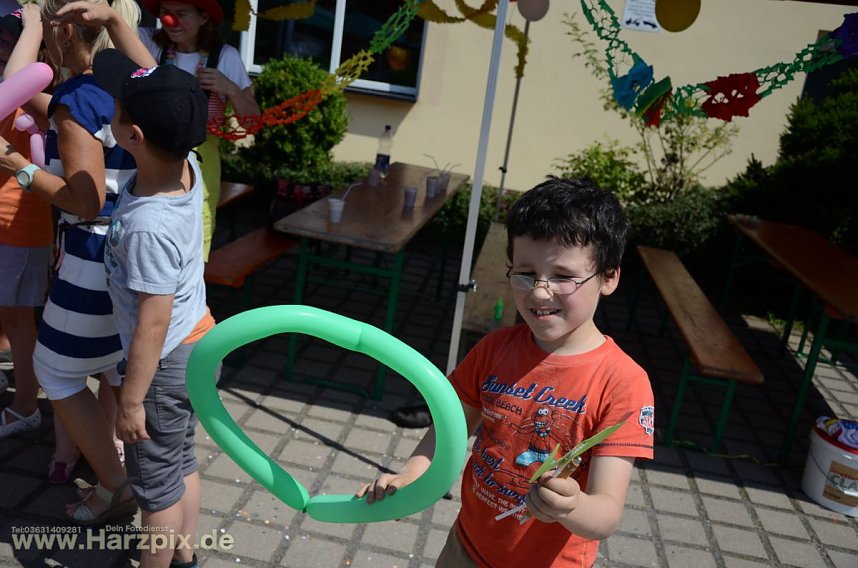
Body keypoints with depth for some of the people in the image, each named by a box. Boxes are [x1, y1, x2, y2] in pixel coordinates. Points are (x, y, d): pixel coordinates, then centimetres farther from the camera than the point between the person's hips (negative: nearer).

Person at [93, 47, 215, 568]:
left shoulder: (148, 226, -33)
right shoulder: (185, 165, -11)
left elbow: (152, 325, -25)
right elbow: (156, 90, 10)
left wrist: (131, 401, -14)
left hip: (168, 363, -9)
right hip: (197, 343, 9)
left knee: (157, 483, 13)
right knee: (182, 463, 24)